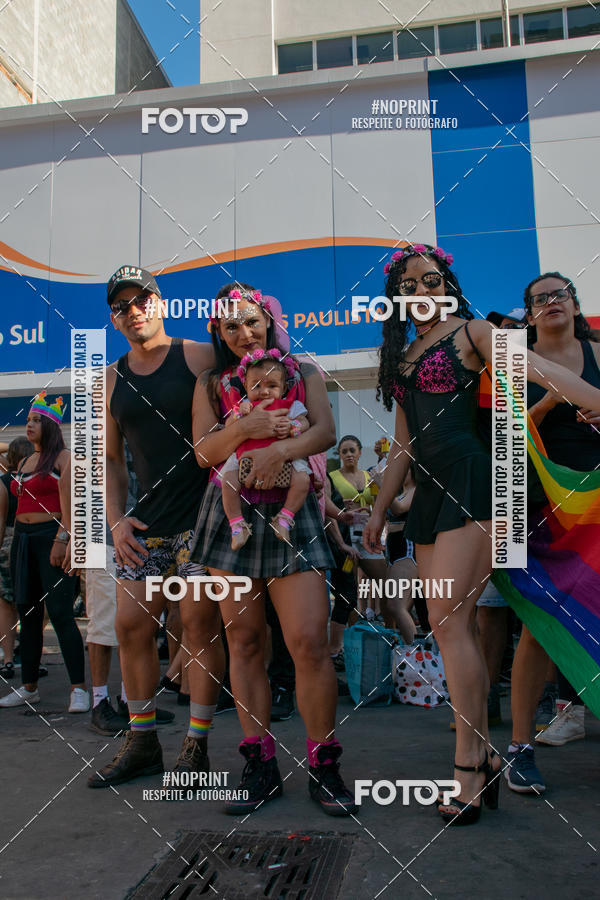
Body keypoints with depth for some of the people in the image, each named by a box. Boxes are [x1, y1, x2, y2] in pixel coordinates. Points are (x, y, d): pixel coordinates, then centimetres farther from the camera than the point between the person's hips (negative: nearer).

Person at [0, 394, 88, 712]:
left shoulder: (63, 457, -2)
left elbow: (68, 500, -12)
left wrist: (62, 539, -21)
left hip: (52, 535, -7)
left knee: (60, 612, -13)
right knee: (28, 614, 10)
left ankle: (79, 689, -10)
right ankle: (28, 688, 19)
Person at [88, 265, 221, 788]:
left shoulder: (199, 358, -2)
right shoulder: (111, 382, 12)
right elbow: (111, 460, 16)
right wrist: (117, 520, 5)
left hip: (202, 515, -5)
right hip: (145, 524, 5)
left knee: (199, 624, -2)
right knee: (131, 625, 6)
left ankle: (197, 747, 11)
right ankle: (142, 744, 21)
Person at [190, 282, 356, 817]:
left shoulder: (303, 374, 14)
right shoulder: (212, 385, 16)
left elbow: (325, 432, 0)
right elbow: (204, 450, 6)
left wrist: (279, 450, -18)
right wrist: (246, 428, -13)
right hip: (231, 513, 2)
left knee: (309, 641, -11)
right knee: (245, 642, 4)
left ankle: (323, 767, 4)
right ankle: (261, 767, 15)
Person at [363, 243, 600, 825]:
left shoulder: (469, 333, 3)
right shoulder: (401, 356, 22)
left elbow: (537, 368, -12)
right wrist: (379, 511, 22)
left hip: (469, 481, -7)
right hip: (429, 493, 7)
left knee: (448, 619, -13)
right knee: (453, 626, 6)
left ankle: (468, 766, -3)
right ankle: (486, 758, 15)